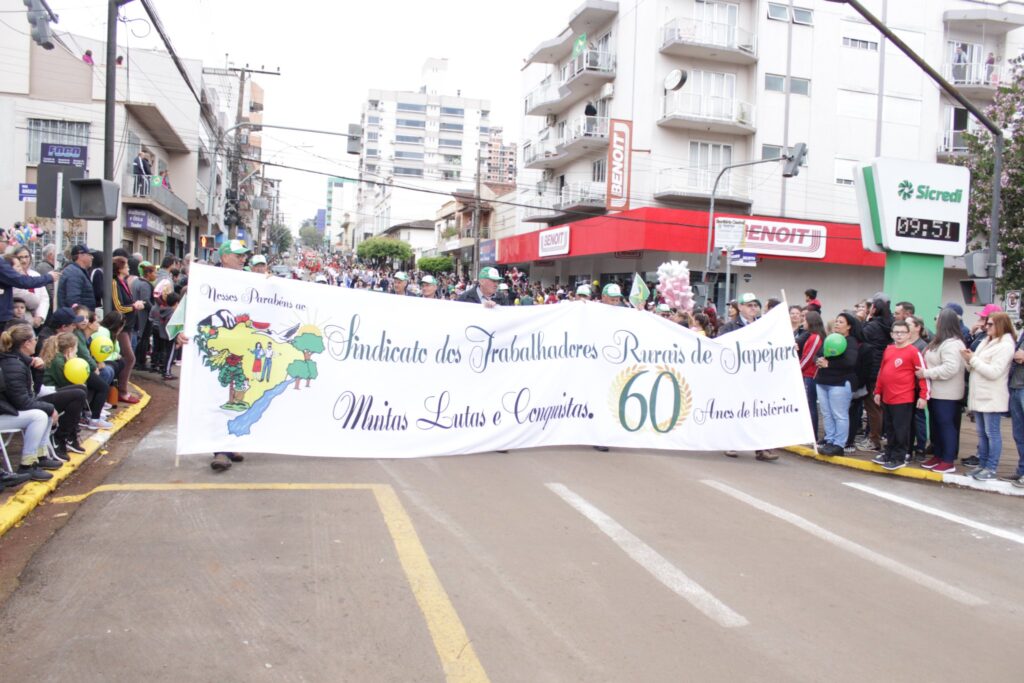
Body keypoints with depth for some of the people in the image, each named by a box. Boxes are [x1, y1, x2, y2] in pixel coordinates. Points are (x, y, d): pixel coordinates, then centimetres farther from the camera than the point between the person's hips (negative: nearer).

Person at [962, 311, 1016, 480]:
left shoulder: (1004, 346, -13)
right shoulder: (986, 342, 15)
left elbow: (994, 372, -21)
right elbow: (975, 369, 17)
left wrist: (973, 359, -15)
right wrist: (969, 360, -3)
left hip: (992, 398, -9)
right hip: (979, 395, 9)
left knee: (991, 433, -2)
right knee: (981, 433, 14)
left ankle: (991, 468, 4)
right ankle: (982, 464, 21)